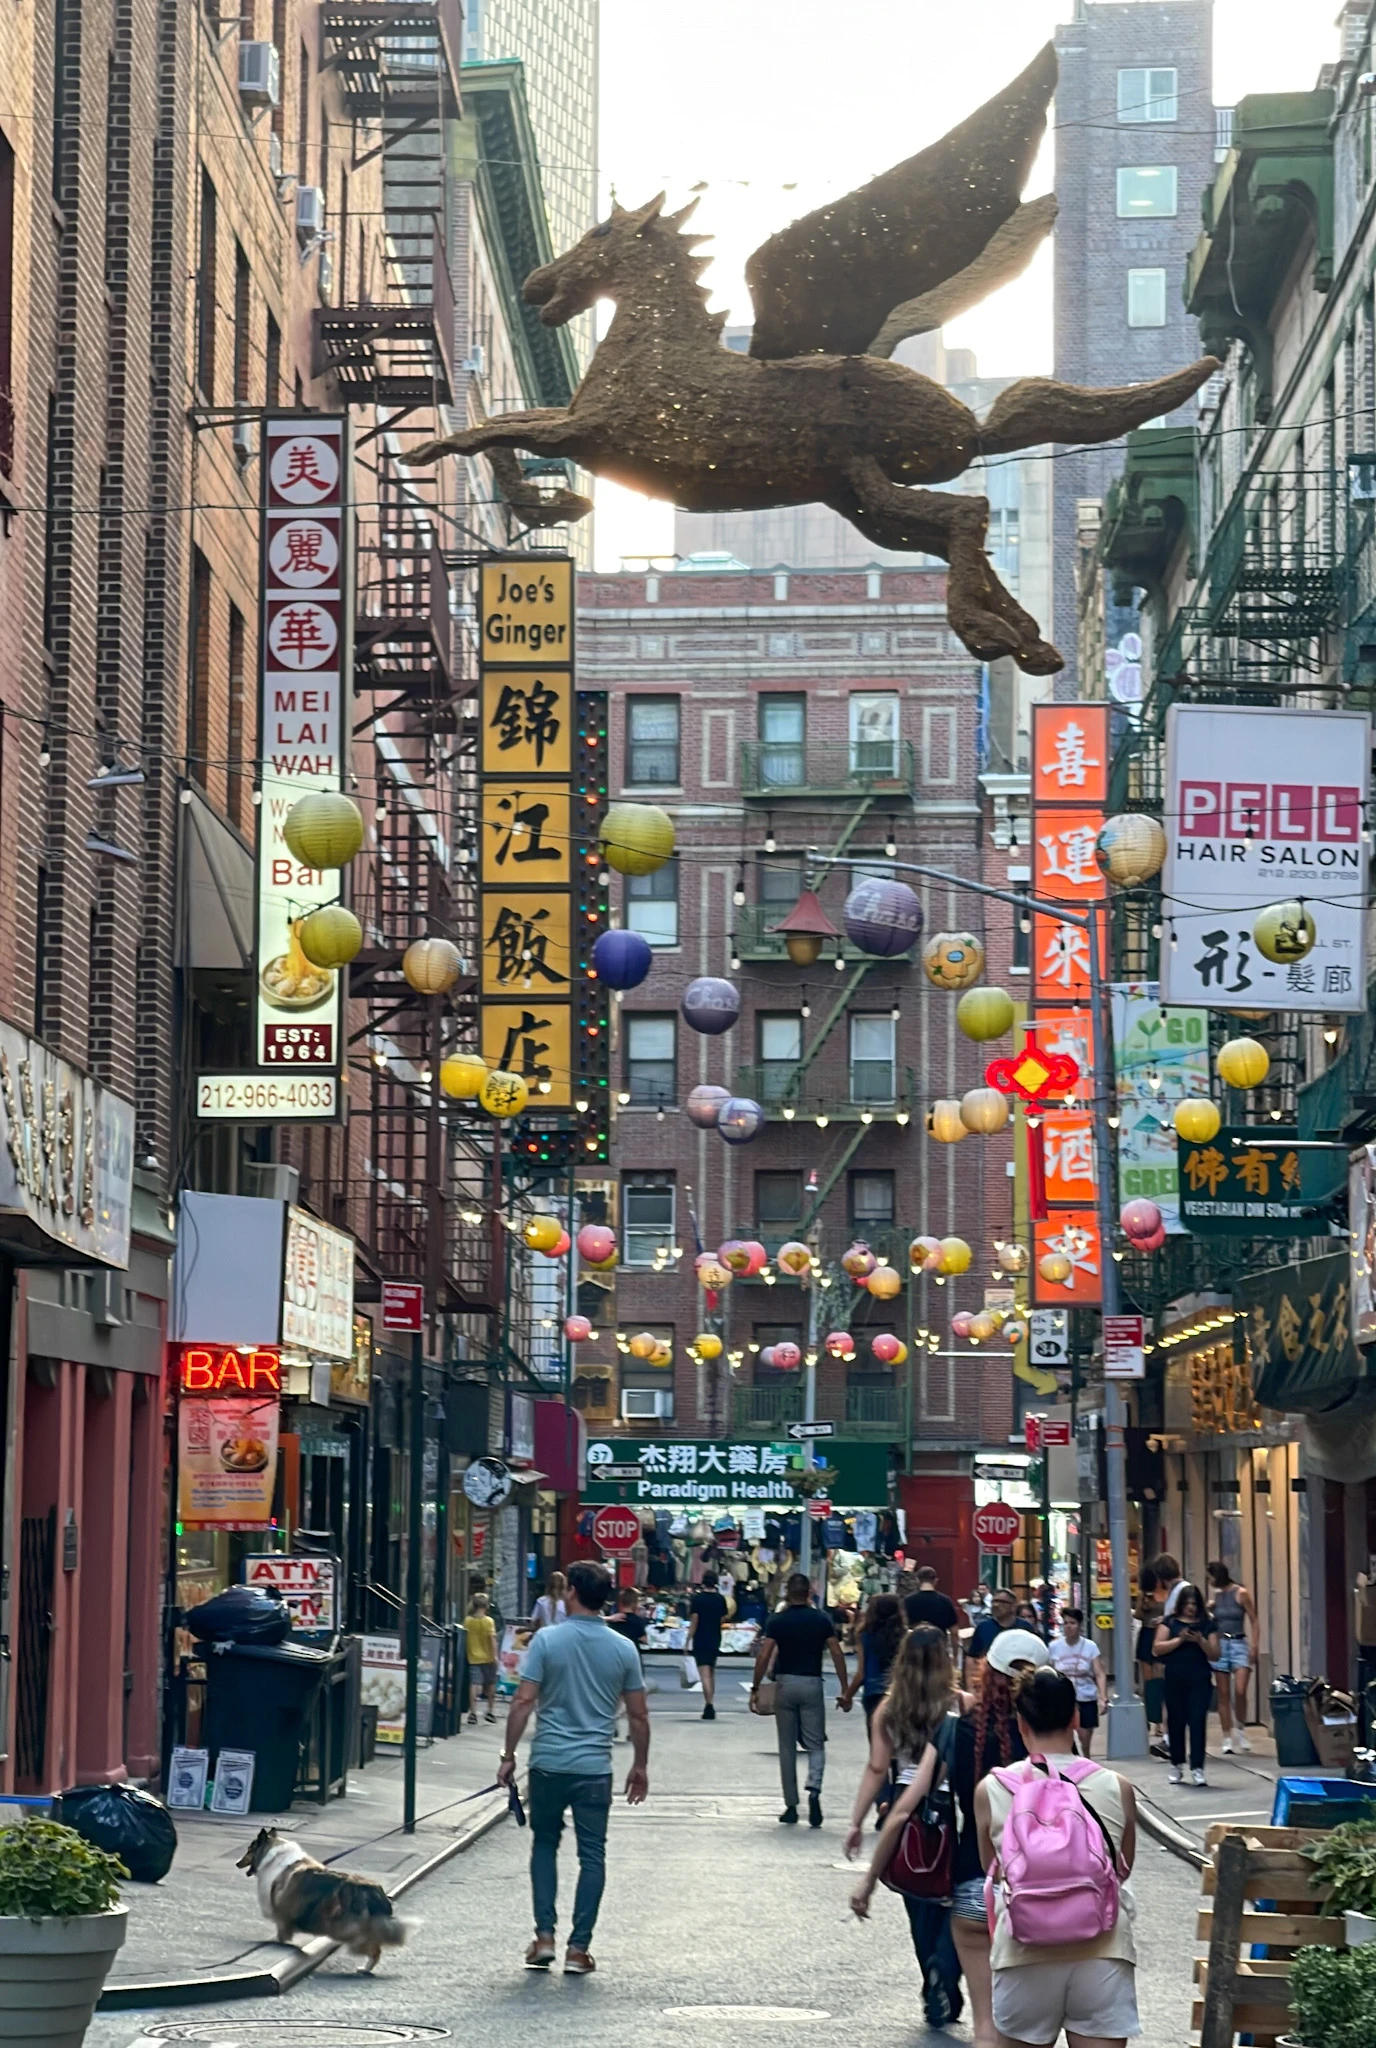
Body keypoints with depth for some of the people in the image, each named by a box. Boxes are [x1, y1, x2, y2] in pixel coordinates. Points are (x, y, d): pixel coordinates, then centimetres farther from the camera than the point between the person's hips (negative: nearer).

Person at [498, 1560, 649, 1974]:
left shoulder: (547, 1641, -5)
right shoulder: (623, 1649, 1)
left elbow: (523, 1702, -8)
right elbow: (638, 1715, 5)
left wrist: (509, 1756, 1)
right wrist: (640, 1766, 16)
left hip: (548, 1764, -1)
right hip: (595, 1768, 1)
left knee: (544, 1846, 16)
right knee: (592, 1855, 7)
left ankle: (544, 1937, 8)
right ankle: (578, 1948, 5)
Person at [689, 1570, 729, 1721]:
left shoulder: (697, 1598, -9)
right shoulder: (720, 1599, 2)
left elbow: (694, 1620, -11)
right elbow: (723, 1619, 7)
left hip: (700, 1640, -5)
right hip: (715, 1640, 5)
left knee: (705, 1674, -9)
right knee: (711, 1674, 18)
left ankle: (709, 1705, -21)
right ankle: (710, 1707, 22)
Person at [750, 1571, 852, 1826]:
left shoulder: (776, 1621, -2)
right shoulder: (822, 1621, 1)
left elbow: (763, 1657, -8)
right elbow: (837, 1655, -2)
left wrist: (755, 1688, -1)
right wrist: (845, 1691, 2)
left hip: (785, 1684, 0)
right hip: (812, 1684, 0)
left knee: (787, 1748, 9)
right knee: (816, 1745, 5)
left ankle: (791, 1807, 12)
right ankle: (814, 1789, -23)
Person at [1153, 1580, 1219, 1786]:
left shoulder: (1207, 1624, 6)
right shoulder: (1170, 1622, 5)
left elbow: (1214, 1654, 3)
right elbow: (1157, 1648, -3)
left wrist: (1200, 1641, -13)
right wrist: (1179, 1640, -13)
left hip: (1200, 1680, -1)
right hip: (1175, 1680, 1)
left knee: (1198, 1722, -7)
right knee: (1176, 1722, 7)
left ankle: (1197, 1768, -7)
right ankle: (1177, 1765, 21)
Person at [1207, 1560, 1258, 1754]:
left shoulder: (1241, 1594, -5)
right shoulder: (1216, 1595, 9)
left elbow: (1254, 1622, -5)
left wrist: (1256, 1648, -11)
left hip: (1239, 1644, -4)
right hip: (1220, 1644, 4)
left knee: (1240, 1691, -18)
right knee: (1224, 1695, 2)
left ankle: (1241, 1728, 5)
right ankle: (1227, 1739, 6)